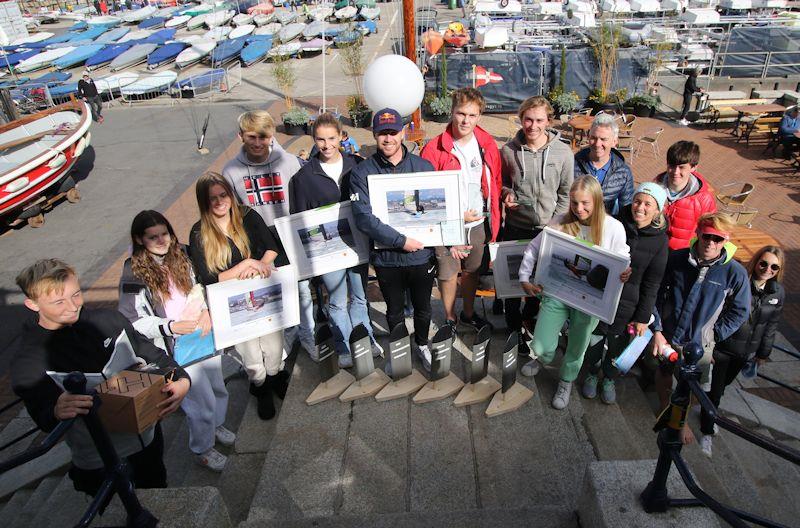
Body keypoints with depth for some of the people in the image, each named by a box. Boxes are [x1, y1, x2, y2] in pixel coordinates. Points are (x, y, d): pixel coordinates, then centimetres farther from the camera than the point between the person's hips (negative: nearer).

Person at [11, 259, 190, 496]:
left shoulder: (109, 320, -6)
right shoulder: (27, 363, -13)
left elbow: (152, 355, -3)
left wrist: (182, 379, -23)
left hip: (148, 438, 3)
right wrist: (57, 412, -41)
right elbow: (43, 418, -16)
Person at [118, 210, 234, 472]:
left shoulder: (179, 255, -1)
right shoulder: (134, 274, -15)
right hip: (176, 348, -5)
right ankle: (202, 450, 32)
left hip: (203, 333, 6)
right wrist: (170, 327, -25)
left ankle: (216, 424, 52)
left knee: (218, 388, 22)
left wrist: (206, 310, -8)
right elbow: (130, 322, -14)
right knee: (202, 402, 5)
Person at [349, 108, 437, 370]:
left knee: (423, 307, 19)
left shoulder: (423, 167, -2)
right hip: (386, 257, -1)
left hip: (422, 253, 1)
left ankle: (422, 343, 47)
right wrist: (401, 241, -22)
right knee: (394, 311, 18)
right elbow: (363, 217, -18)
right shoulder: (362, 172, -9)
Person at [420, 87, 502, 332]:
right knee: (448, 274, 9)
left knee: (472, 271, 20)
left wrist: (492, 214, 1)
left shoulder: (488, 144, -1)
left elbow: (496, 181, 9)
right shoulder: (435, 149, -14)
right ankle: (450, 318, 32)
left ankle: (468, 312, 43)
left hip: (479, 223, 4)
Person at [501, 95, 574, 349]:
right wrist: (507, 194, -12)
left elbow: (566, 194, 0)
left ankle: (529, 318, 41)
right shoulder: (508, 151, -6)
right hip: (515, 228, 0)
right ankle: (514, 328, 30)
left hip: (548, 230, 0)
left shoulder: (563, 153, -7)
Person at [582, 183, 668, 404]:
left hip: (627, 303, 0)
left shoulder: (660, 240, -8)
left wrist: (643, 318, -4)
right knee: (593, 340, 11)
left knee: (617, 345, 15)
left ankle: (609, 379, 42)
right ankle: (592, 374, 40)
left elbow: (651, 284, -4)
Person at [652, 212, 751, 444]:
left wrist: (713, 336, -5)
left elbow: (739, 312, -1)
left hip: (699, 343, -1)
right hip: (667, 336, 1)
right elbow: (657, 295, -4)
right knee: (663, 373, 22)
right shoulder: (676, 259, -12)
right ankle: (665, 411, 50)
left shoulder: (735, 273, -15)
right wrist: (657, 330, -8)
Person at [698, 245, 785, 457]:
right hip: (722, 347, -4)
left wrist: (763, 353, 14)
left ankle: (709, 411, 49)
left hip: (746, 352, 5)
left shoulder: (778, 293, -3)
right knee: (714, 389, 3)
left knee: (723, 384, 23)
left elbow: (771, 325, 9)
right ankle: (707, 433, 21)